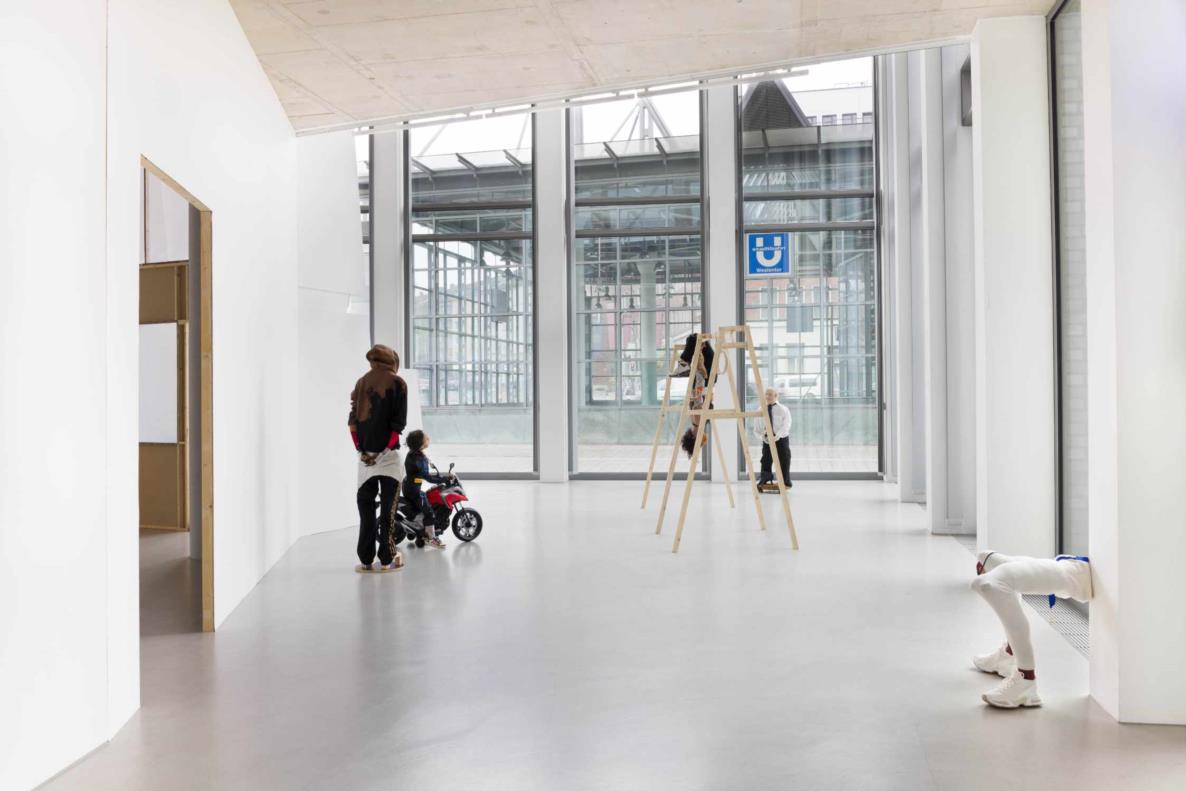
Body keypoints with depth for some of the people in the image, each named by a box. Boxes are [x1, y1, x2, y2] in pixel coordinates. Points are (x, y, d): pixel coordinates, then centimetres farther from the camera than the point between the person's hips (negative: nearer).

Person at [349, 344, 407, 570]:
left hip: (365, 455, 4)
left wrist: (360, 448, 5)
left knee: (366, 508, 9)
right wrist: (387, 448, -8)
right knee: (388, 508, 2)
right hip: (387, 455, -4)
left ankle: (366, 559, 9)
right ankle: (386, 558, 1)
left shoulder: (361, 382, 10)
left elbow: (353, 420, 4)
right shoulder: (397, 383, -2)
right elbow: (398, 423, -11)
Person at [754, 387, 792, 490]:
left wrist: (776, 436, -29)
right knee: (765, 462, -4)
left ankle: (785, 483, 12)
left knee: (783, 464, 2)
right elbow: (756, 429, 7)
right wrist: (762, 436, -14)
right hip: (767, 441, 2)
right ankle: (764, 481, 1)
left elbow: (785, 426, -14)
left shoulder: (783, 410, -2)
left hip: (781, 440, -2)